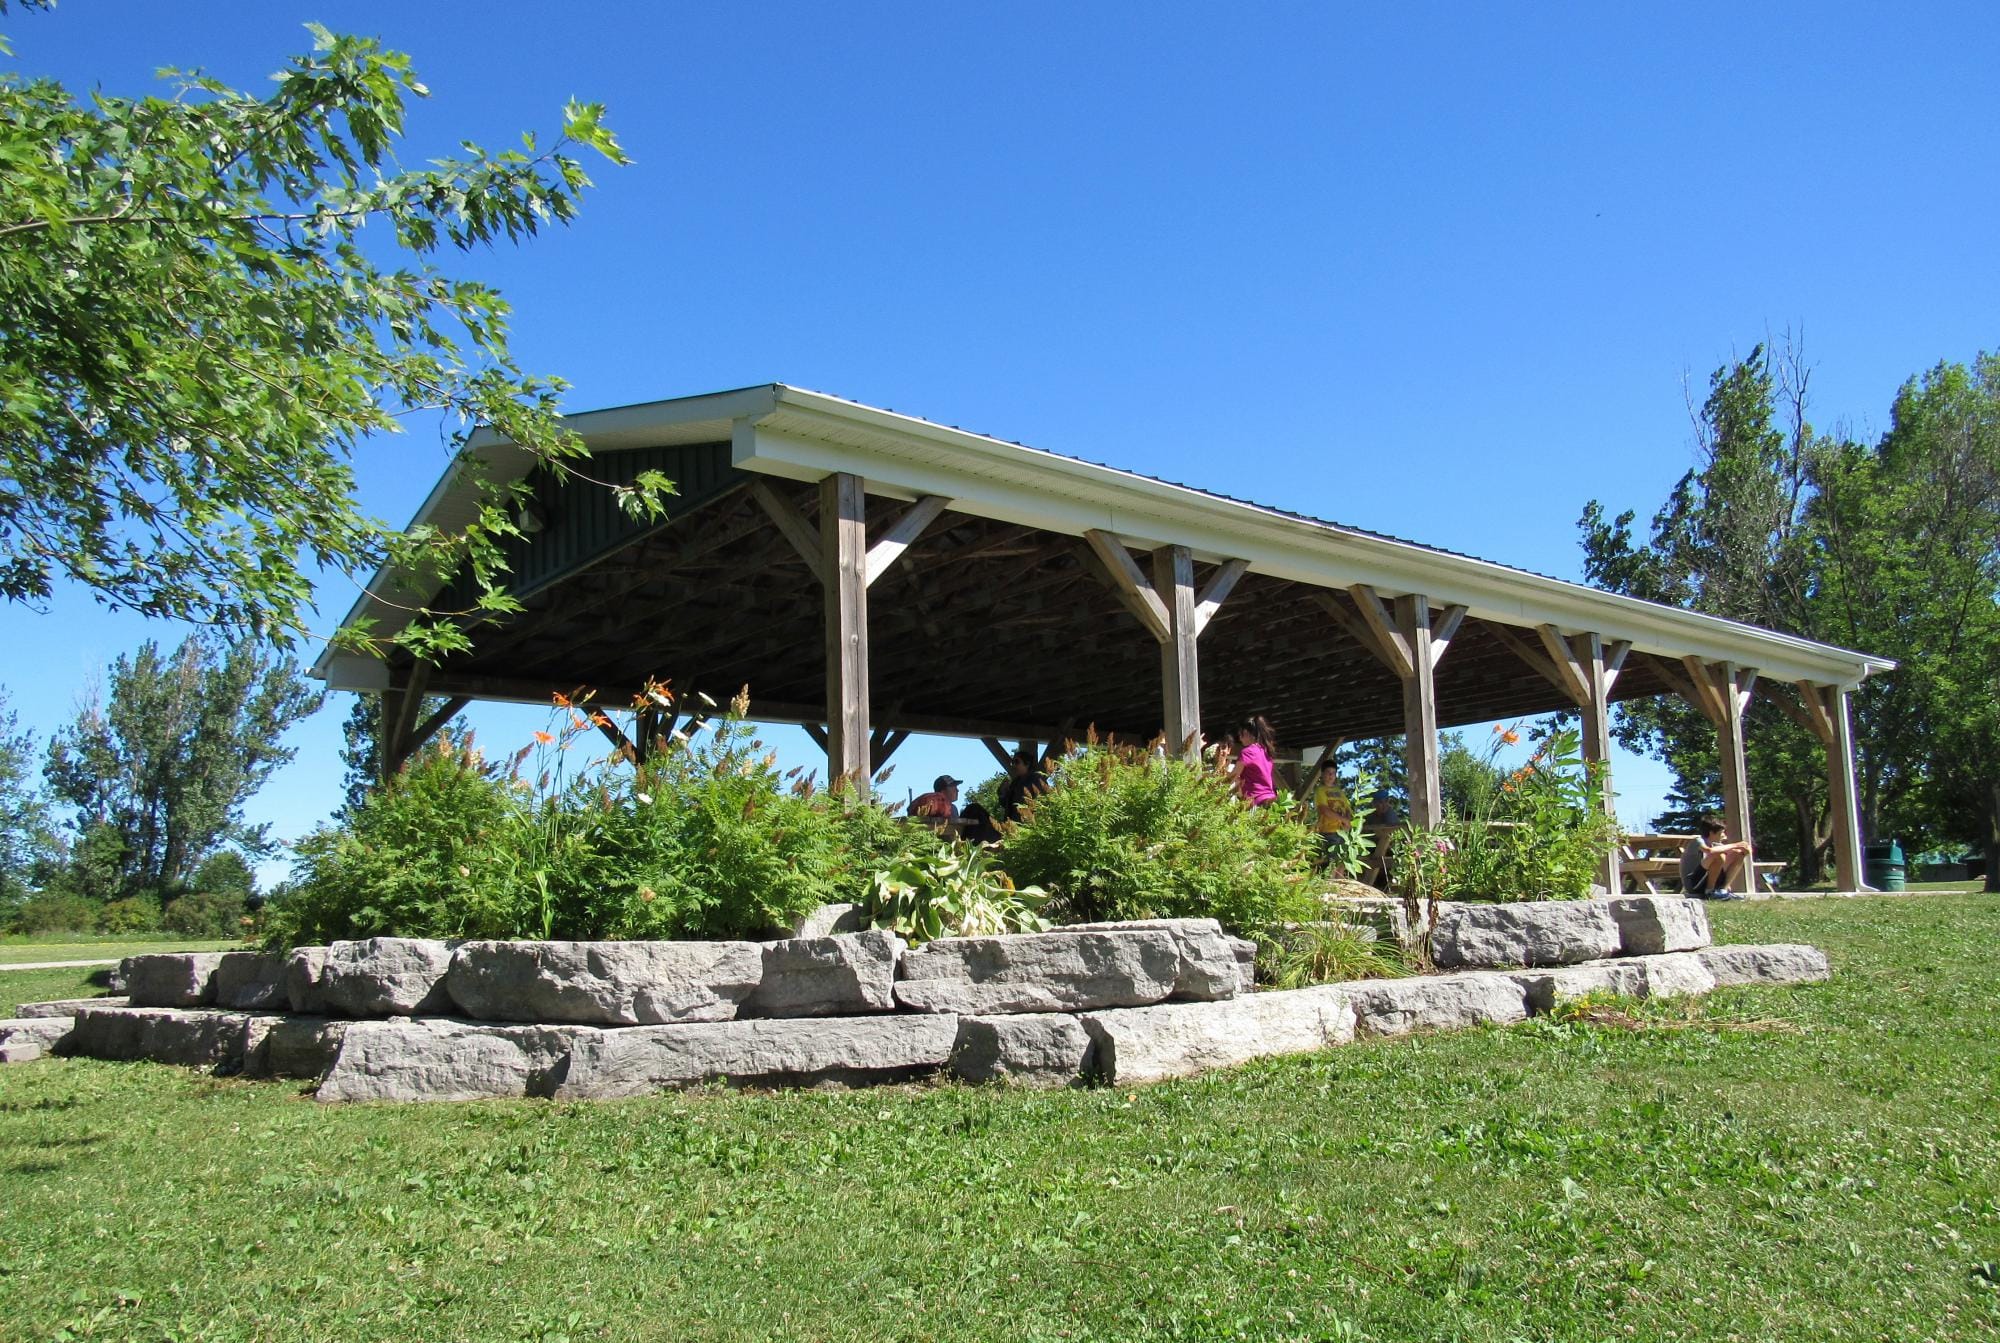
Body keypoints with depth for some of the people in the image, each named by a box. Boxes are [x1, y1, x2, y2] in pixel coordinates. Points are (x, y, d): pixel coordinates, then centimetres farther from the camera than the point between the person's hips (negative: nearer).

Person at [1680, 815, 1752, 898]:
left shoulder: (1714, 844, 11)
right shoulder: (1697, 842, -15)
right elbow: (1710, 851, -37)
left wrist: (1744, 849, -15)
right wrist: (1734, 845, -26)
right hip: (1693, 884, -9)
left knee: (1739, 854, 5)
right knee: (1719, 855, -31)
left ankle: (1723, 889, 4)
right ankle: (1710, 892, -17)